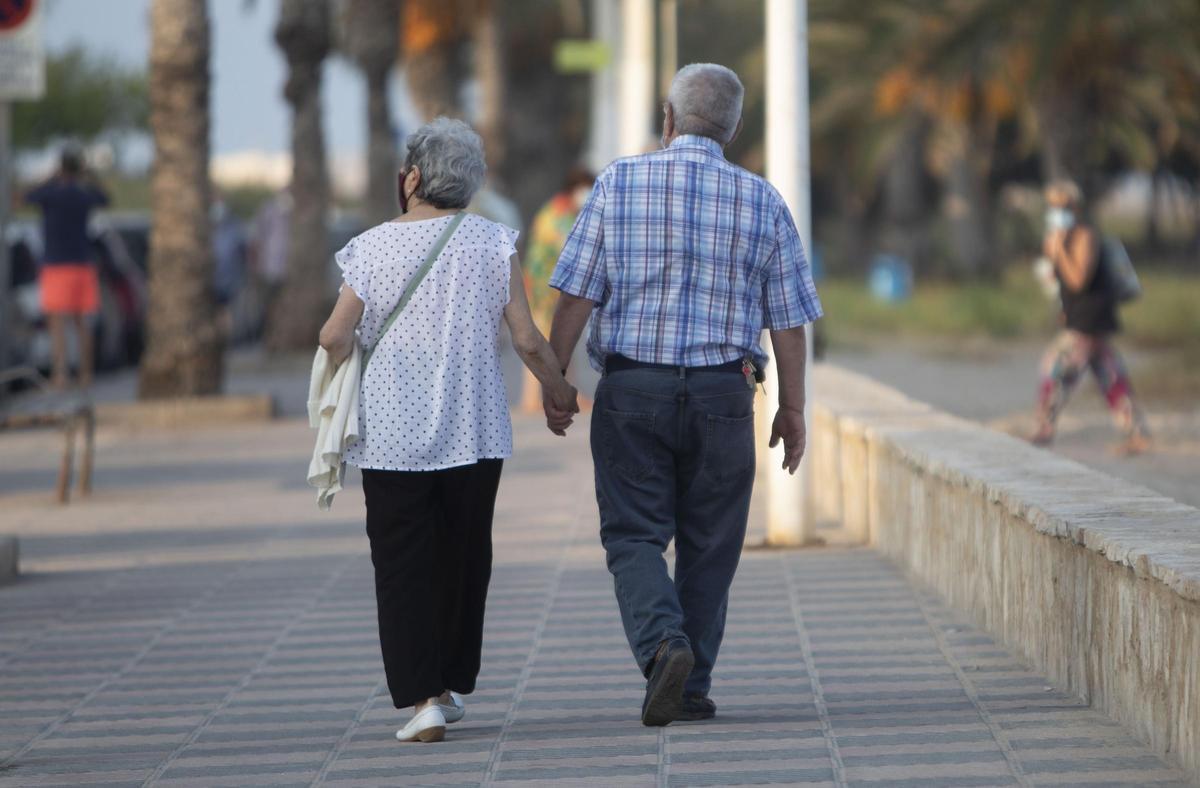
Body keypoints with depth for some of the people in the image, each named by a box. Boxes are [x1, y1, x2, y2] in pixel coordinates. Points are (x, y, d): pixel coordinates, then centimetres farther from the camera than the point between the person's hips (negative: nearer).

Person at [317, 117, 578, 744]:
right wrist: (559, 391, 13)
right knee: (462, 561, 16)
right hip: (475, 432, 2)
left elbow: (335, 340, -7)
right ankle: (452, 685, 23)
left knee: (402, 568, 2)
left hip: (393, 434, -2)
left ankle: (422, 698, -8)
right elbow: (528, 340, -4)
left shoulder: (372, 249, -5)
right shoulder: (492, 243, -2)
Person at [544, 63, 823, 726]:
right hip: (722, 395, 1)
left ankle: (662, 643, -20)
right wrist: (792, 408, 12)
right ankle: (691, 688, 11)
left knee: (634, 534, 4)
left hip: (631, 392, -1)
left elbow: (575, 296, -5)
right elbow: (787, 320, 4)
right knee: (709, 545, 10)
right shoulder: (762, 201, 2)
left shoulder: (618, 184, -2)